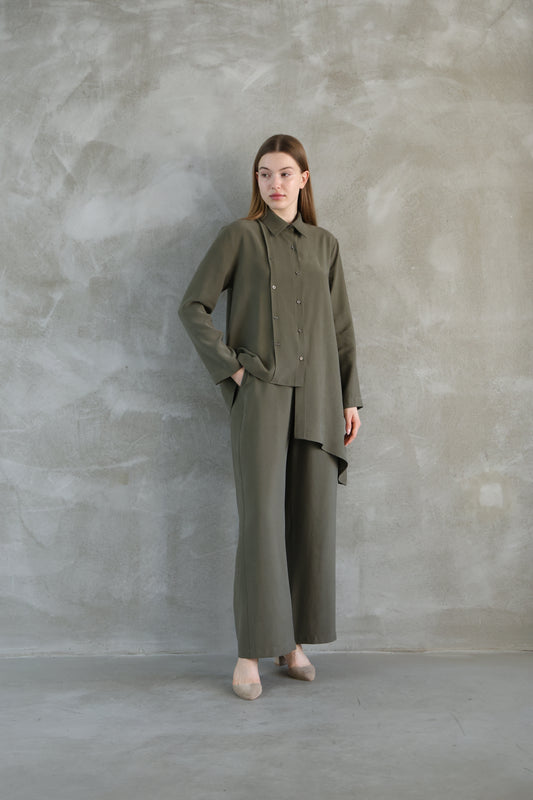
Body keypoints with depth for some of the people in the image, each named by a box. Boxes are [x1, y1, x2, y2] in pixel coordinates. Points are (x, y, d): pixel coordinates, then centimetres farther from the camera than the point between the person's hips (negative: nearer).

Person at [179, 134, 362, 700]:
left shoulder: (325, 246, 15)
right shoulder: (240, 237, 4)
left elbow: (342, 328, 15)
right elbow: (193, 307, 0)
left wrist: (350, 398, 10)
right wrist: (229, 367, -8)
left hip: (317, 397, 4)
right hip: (260, 394, -4)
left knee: (312, 520, 5)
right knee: (262, 519, -8)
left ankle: (295, 642, 18)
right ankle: (251, 653, 1)